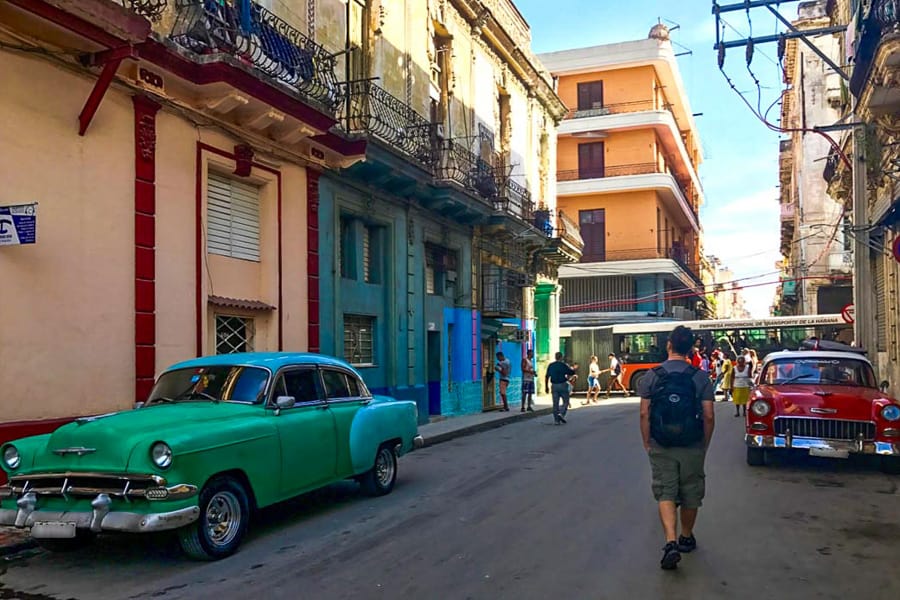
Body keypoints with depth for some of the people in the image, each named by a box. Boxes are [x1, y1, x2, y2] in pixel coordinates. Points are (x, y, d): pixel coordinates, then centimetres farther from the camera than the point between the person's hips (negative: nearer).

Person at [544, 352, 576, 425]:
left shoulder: (550, 365, 5)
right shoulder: (563, 365, -8)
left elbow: (547, 377, 7)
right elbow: (572, 373, -3)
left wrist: (546, 387, 14)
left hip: (554, 386, 4)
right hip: (563, 385, -4)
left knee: (555, 403, 6)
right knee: (565, 401, 7)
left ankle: (556, 420, 5)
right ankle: (561, 414, -15)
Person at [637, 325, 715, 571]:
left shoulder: (652, 376, -5)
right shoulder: (700, 377, -5)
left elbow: (644, 414, -6)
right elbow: (708, 416, -6)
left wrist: (647, 443, 4)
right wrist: (705, 444, 7)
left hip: (661, 447, -1)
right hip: (692, 448, 1)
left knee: (665, 494, 3)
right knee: (690, 494, 17)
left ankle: (671, 542, -14)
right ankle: (686, 538, 33)